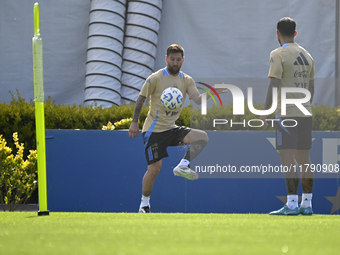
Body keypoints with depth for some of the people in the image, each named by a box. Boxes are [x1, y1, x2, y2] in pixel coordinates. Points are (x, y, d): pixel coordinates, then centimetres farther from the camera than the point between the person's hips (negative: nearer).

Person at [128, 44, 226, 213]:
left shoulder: (186, 80, 5)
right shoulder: (155, 78, -7)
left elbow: (197, 100, -7)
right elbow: (141, 99, -2)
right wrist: (134, 122, -6)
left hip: (171, 129, 5)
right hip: (154, 129, -5)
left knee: (202, 137, -16)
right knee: (154, 169, -8)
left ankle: (182, 166, -17)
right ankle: (144, 203, 9)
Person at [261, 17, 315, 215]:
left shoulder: (278, 54, -7)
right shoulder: (307, 55, 13)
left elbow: (274, 84, -13)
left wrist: (265, 111, -10)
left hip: (286, 113, -7)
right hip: (305, 113, 7)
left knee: (288, 158, -9)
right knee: (304, 158, 10)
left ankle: (292, 204, -14)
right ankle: (307, 204, 12)